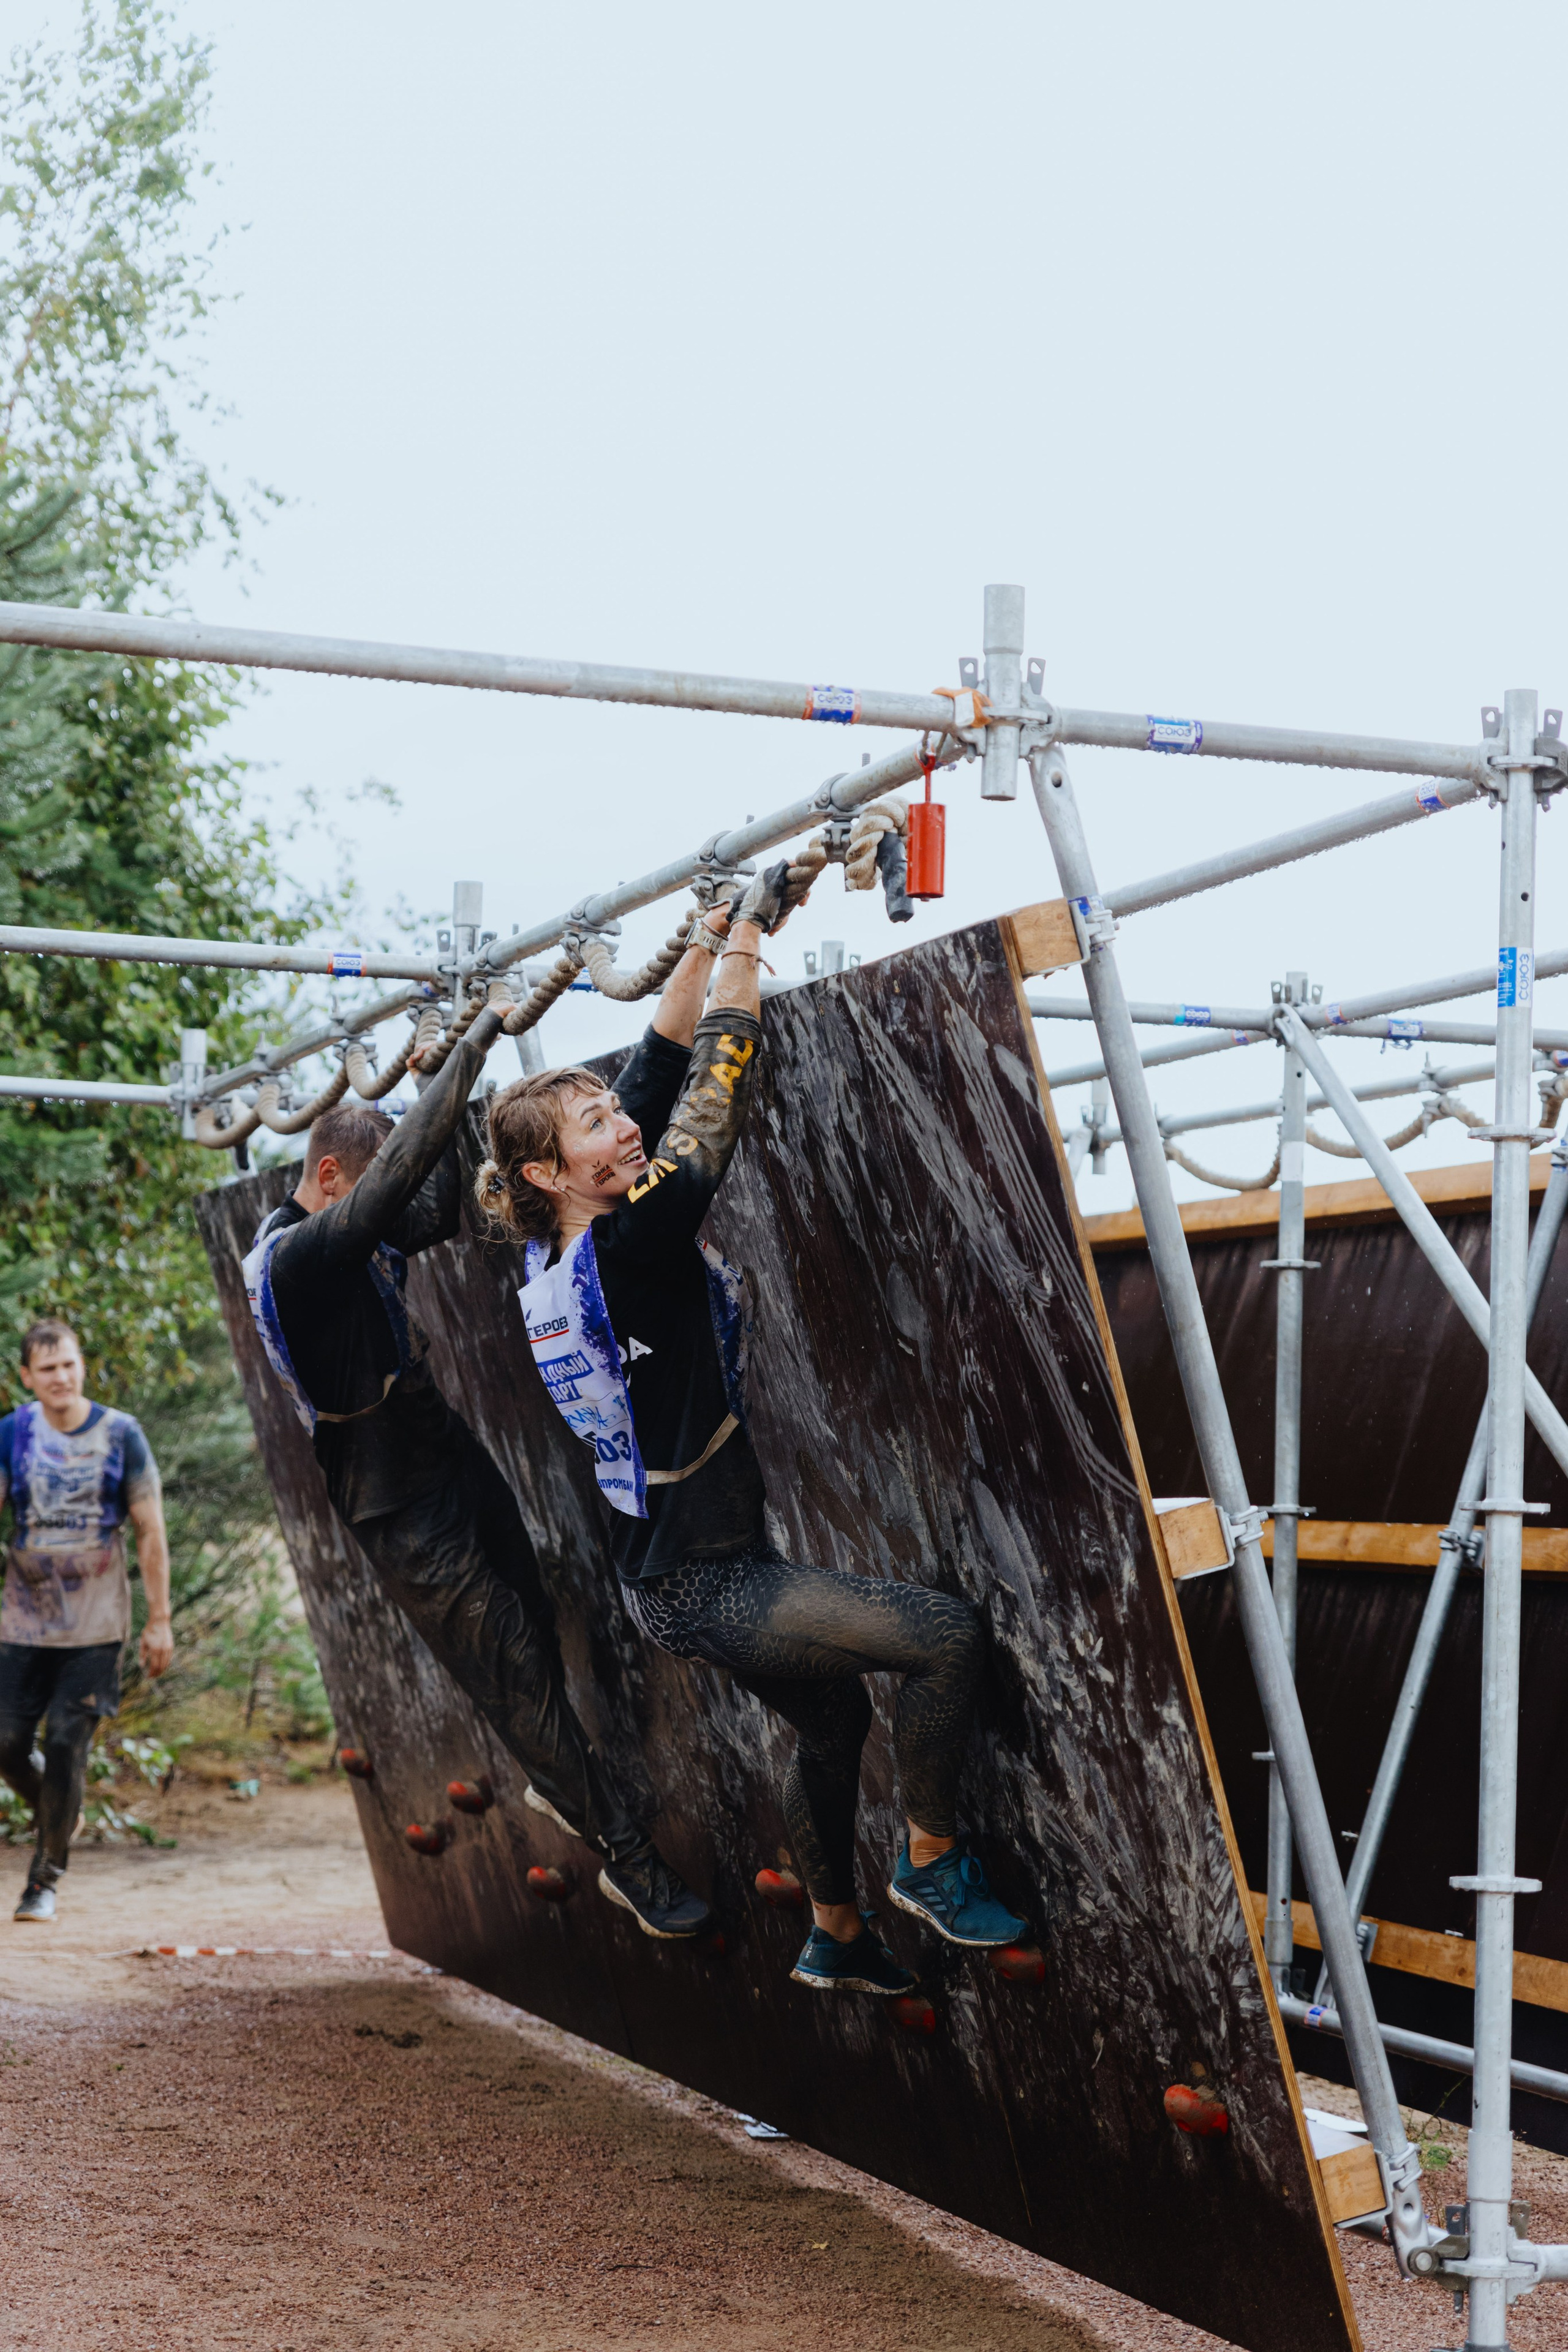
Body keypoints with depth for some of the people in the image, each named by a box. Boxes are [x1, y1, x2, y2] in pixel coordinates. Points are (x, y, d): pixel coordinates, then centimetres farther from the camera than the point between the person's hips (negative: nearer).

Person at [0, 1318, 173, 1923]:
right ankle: (57, 1818, 32)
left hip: (95, 1627, -2)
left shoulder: (121, 1434, -2)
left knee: (66, 1748, -5)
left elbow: (150, 1533, 2)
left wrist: (160, 1621, 0)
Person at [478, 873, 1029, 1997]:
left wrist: (709, 941, 7)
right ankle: (932, 1861, 1)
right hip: (706, 1582, -10)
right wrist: (746, 938, -10)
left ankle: (838, 1937, 41)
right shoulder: (627, 1247, -24)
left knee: (834, 1720, 26)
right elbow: (712, 1095, -20)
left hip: (688, 1569, 10)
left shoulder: (559, 1259, 3)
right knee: (948, 1633, -16)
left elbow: (661, 1075, 7)